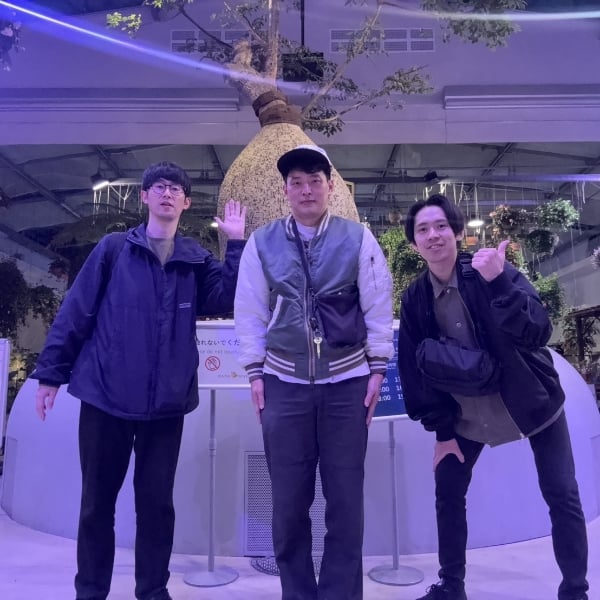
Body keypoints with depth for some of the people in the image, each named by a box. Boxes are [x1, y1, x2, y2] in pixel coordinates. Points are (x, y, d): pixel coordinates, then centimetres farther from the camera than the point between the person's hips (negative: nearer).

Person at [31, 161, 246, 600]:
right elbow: (75, 312, 1)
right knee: (97, 501, 10)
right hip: (106, 396, -1)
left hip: (166, 403, 1)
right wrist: (51, 372, -1)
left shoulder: (196, 260, 8)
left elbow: (229, 299, -7)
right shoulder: (113, 249, 2)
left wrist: (237, 244, -9)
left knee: (157, 502, 10)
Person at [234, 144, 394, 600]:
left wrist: (377, 370, -1)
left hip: (347, 382, 0)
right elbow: (250, 312, 5)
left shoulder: (358, 238, 1)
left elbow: (379, 307, 2)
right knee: (289, 501, 9)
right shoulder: (262, 243, 3)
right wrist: (254, 373, 1)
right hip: (284, 383, 1)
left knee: (346, 499, 8)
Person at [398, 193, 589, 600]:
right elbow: (416, 369, -3)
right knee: (448, 492, 5)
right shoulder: (415, 299, -8)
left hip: (531, 400, -2)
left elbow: (538, 333, -26)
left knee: (562, 496, -1)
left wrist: (497, 283, -39)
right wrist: (441, 431, -3)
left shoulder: (495, 271, -16)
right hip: (468, 412, 3)